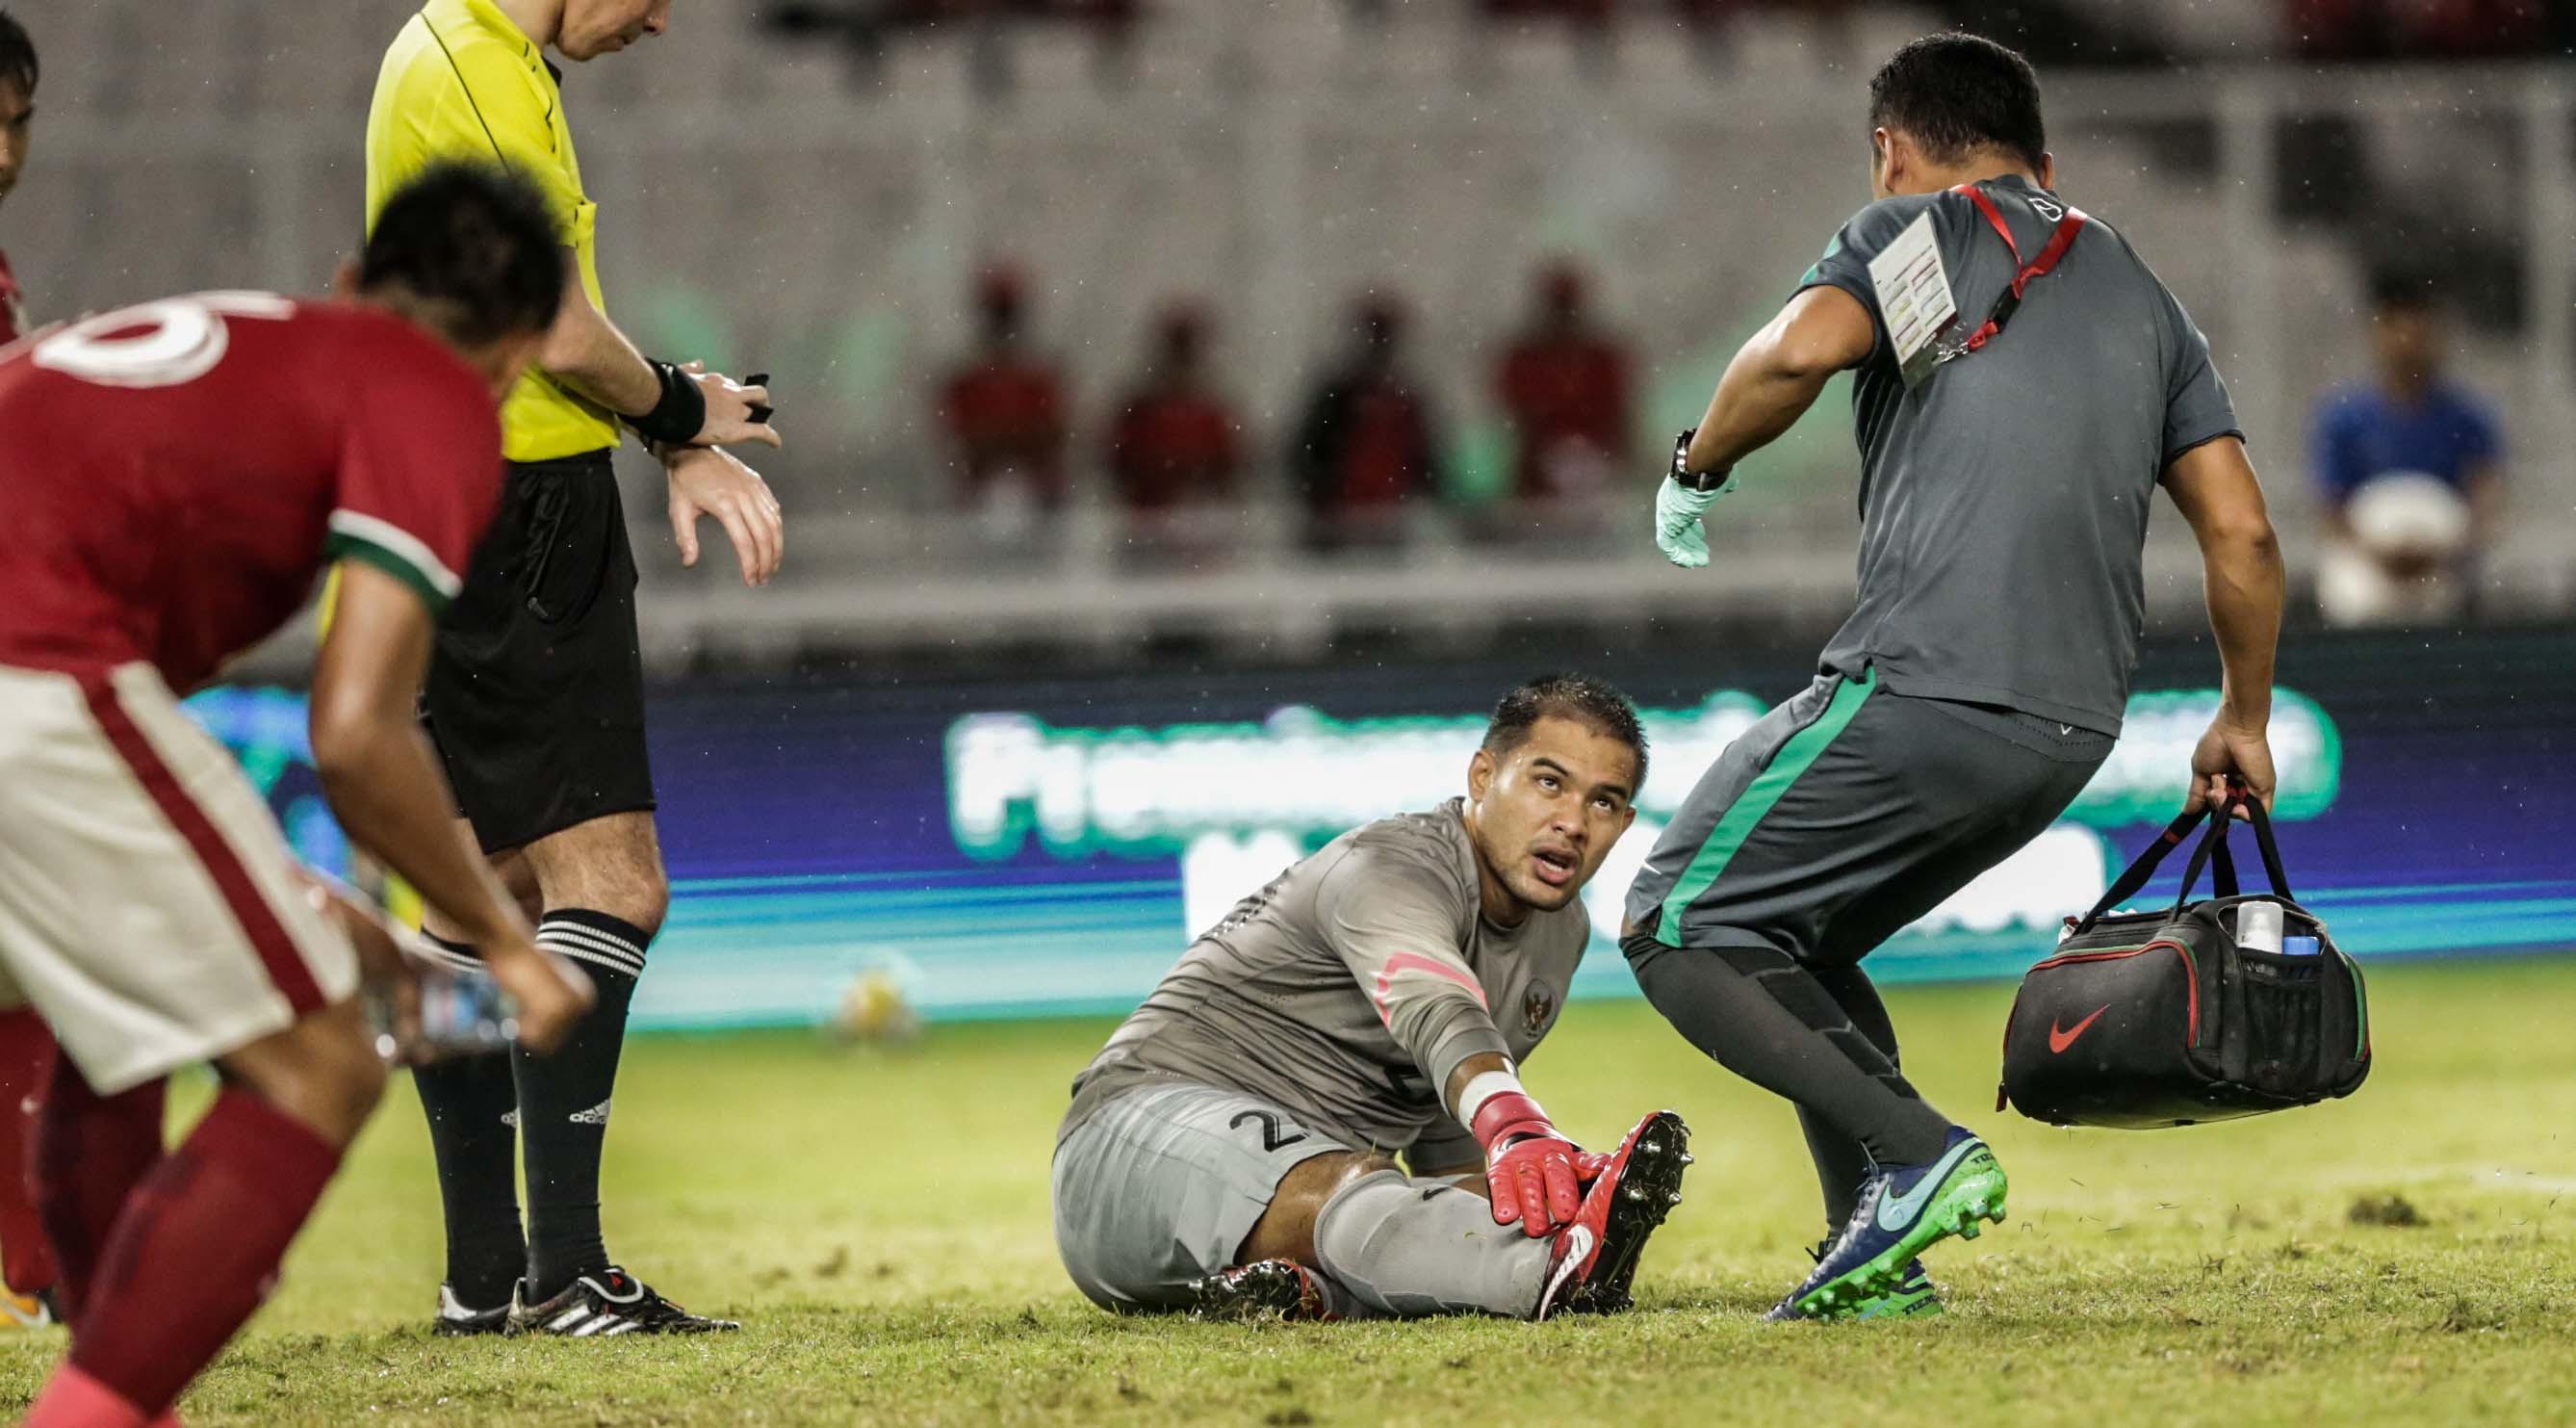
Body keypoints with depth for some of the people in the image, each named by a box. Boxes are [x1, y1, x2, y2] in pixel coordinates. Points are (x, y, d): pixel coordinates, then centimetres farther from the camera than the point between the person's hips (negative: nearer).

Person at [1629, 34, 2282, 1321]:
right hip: (2073, 728, 8)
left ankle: (1916, 1153, -19)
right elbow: (2243, 536, 16)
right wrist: (2243, 721, 28)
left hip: (1924, 685, -8)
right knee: (1792, 947, 22)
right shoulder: (2141, 296, 23)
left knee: (1680, 929, 0)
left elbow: (1802, 348, -16)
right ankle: (1878, 1252, 8)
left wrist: (1697, 466, 2)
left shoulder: (1921, 227, 5)